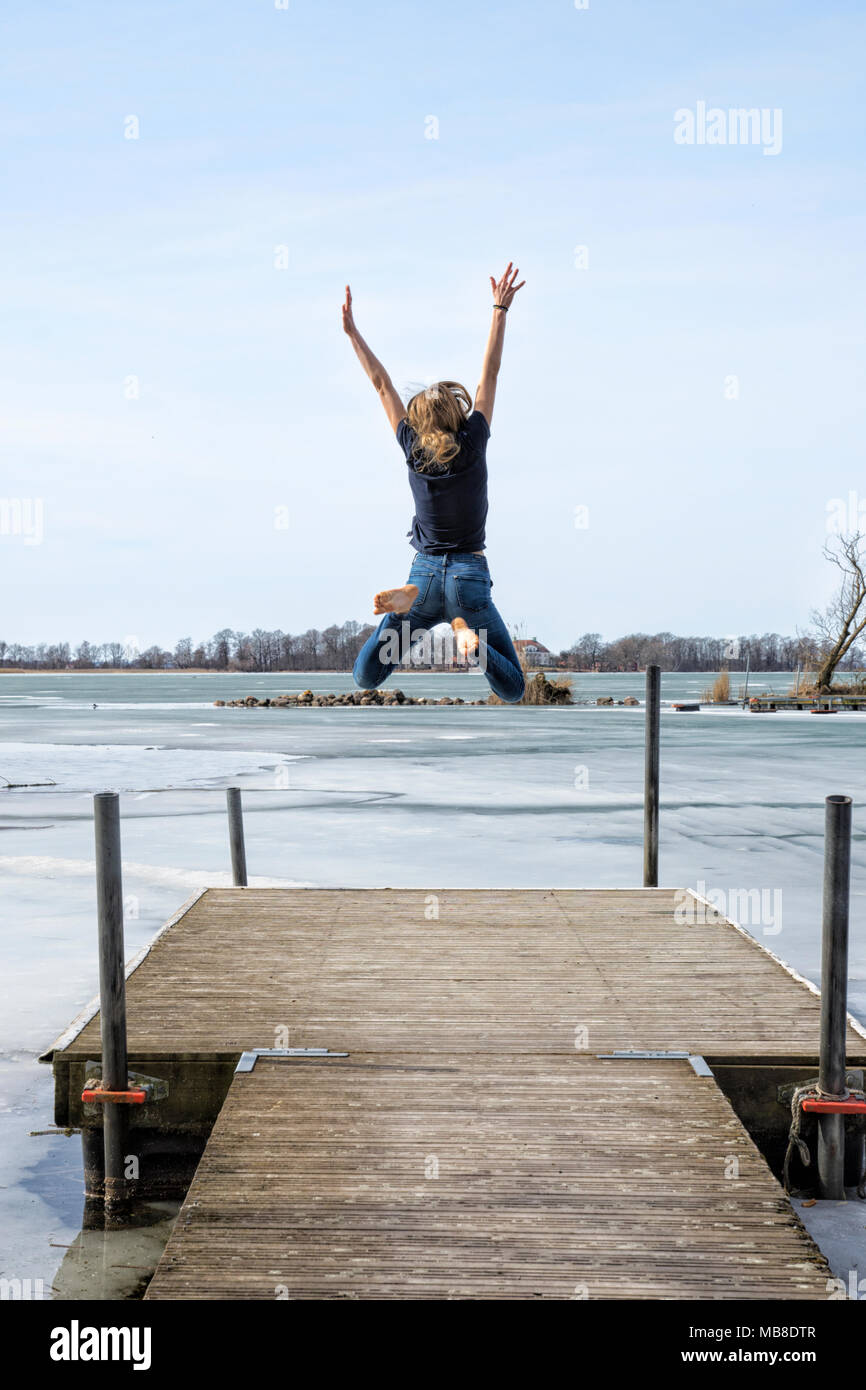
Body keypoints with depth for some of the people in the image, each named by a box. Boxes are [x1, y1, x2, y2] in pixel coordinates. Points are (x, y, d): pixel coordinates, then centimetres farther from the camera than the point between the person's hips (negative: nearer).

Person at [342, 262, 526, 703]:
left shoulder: (413, 450, -3)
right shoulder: (473, 445, -7)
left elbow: (381, 383, 4)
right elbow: (490, 375, -2)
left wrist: (352, 332, 11)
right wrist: (500, 310, 2)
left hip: (425, 574, 2)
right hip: (469, 577, -2)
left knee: (365, 679, 7)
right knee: (512, 690, 3)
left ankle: (406, 604, -17)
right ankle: (470, 637, -25)